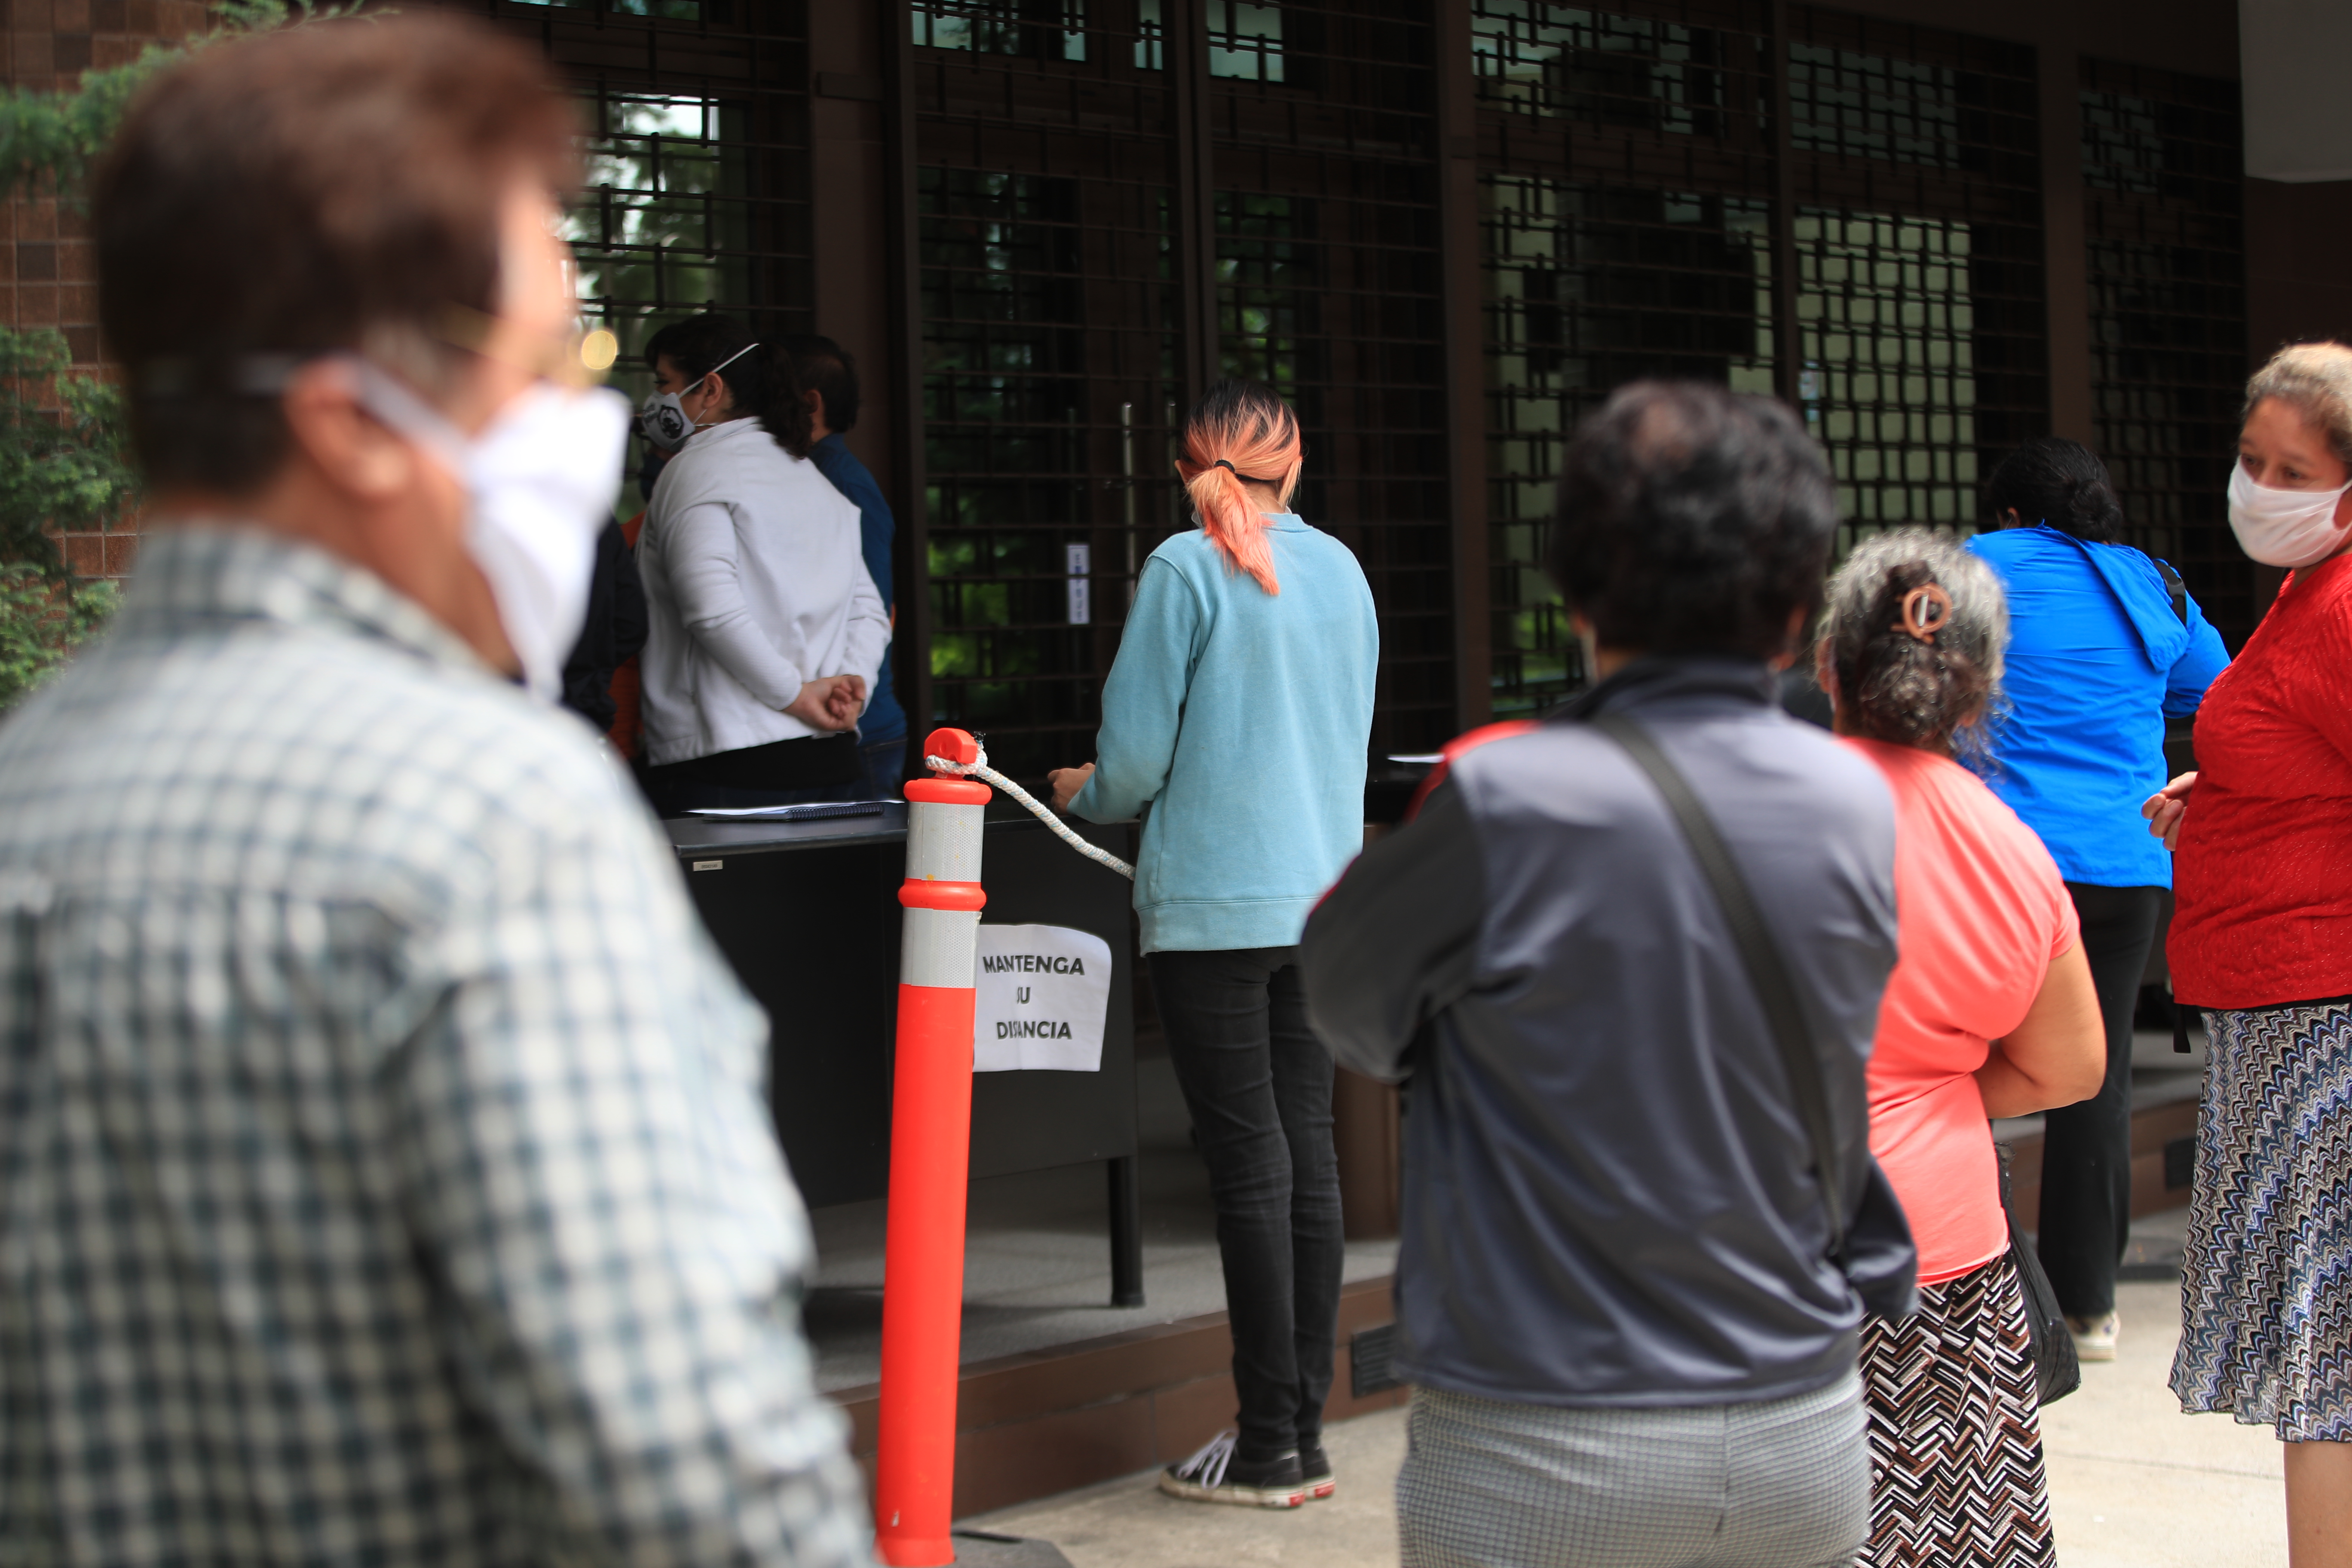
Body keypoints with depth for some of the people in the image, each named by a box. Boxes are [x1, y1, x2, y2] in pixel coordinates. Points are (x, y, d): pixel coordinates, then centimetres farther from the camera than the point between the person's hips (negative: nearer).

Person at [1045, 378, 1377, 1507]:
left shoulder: (1186, 571, -8)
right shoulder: (1340, 570, 9)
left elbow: (1136, 753, -9)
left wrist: (1086, 797, 14)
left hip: (1215, 905, -6)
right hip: (1323, 899, 6)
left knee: (1250, 1168, -4)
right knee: (1307, 1154, 8)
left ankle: (1269, 1448, 0)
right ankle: (1303, 1433, 11)